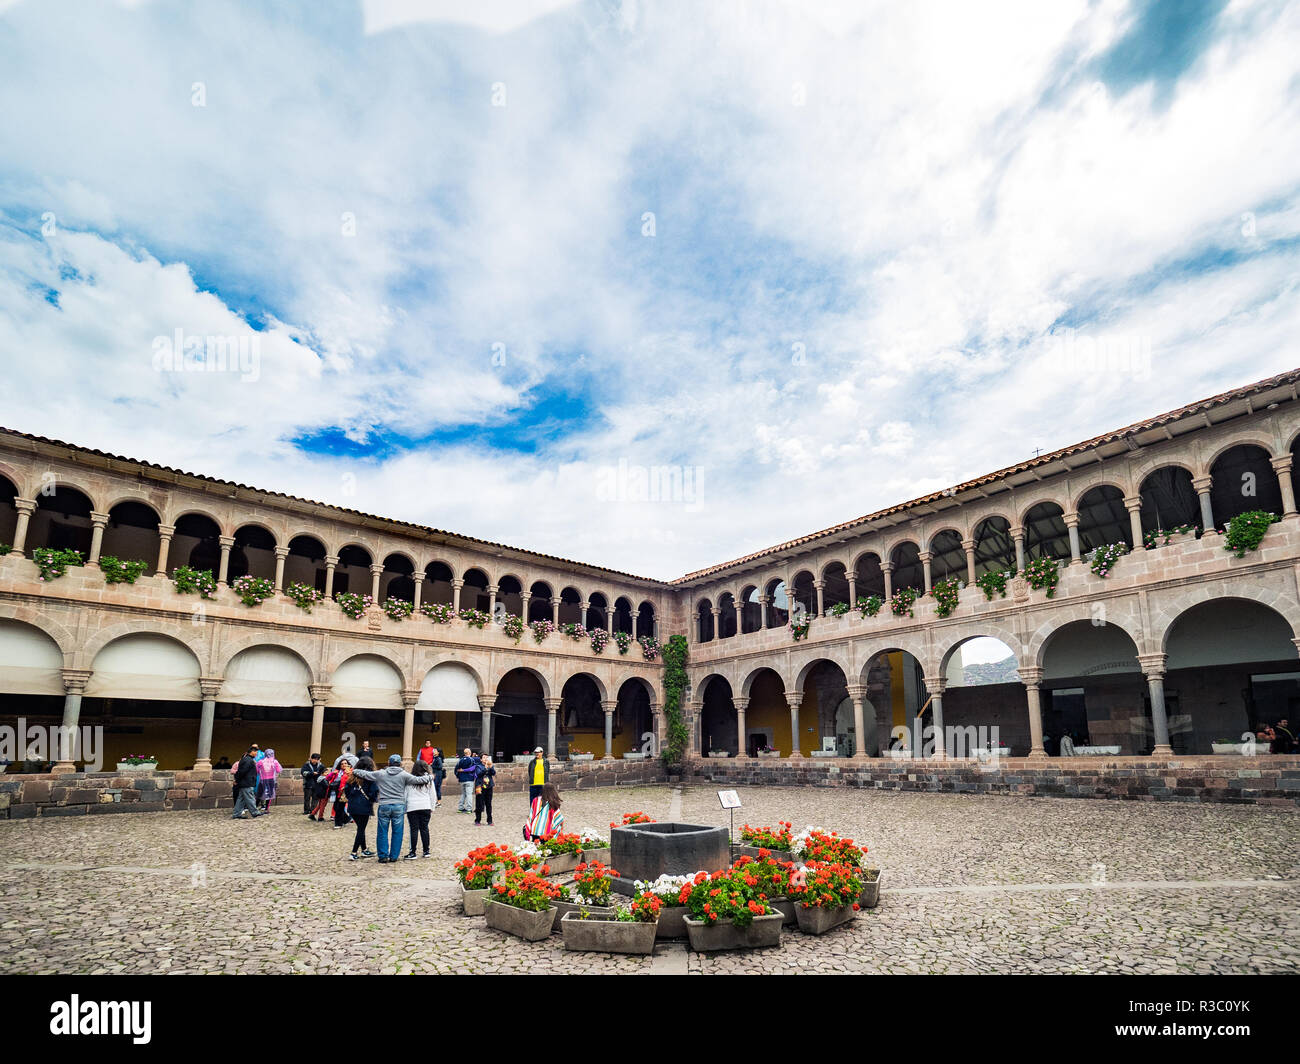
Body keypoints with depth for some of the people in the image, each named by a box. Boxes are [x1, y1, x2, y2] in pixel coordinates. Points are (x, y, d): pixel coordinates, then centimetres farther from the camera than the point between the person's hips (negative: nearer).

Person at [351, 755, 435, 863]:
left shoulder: (381, 774, 3)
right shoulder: (404, 775, -1)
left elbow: (365, 774, 11)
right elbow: (417, 780, -4)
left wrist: (354, 771, 28)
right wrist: (430, 777, 12)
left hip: (384, 806, 1)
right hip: (398, 806, -1)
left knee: (382, 832, 9)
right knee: (397, 832, 8)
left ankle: (383, 856, 10)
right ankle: (393, 856, 11)